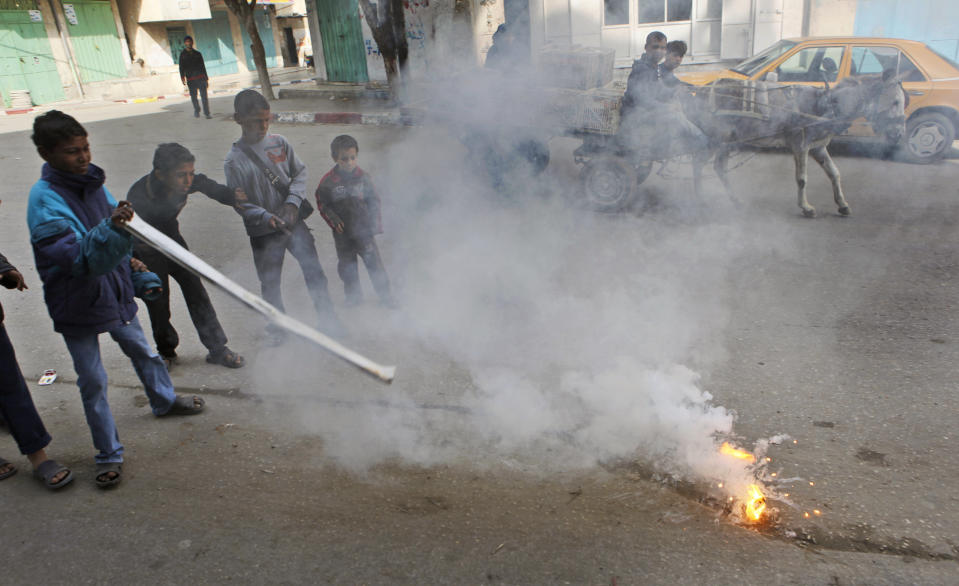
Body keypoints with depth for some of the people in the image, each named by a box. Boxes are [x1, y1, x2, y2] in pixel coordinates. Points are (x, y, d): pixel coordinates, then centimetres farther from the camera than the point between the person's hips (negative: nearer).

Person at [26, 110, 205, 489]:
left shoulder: (90, 181, 0)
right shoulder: (45, 199, -23)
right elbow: (78, 258, -33)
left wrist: (138, 274, 13)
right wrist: (111, 229, -49)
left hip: (114, 294, 7)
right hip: (77, 306, -6)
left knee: (142, 352, 25)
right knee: (93, 382, 5)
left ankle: (164, 400, 51)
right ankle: (109, 454, 20)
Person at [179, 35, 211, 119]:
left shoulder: (197, 54, 14)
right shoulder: (183, 54, 10)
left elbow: (203, 66, 17)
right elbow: (181, 67, 6)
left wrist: (206, 78, 13)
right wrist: (182, 77, -8)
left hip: (201, 78, 0)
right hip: (190, 79, 0)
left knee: (204, 96, -10)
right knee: (193, 96, 2)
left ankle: (207, 113, -10)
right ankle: (196, 111, 23)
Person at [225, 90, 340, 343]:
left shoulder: (280, 143, -3)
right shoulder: (234, 160, -13)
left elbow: (300, 173, 5)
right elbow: (240, 203, -11)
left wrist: (293, 202, -11)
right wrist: (267, 218, -26)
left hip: (293, 221, 3)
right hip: (263, 233, -2)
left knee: (314, 271, 7)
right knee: (270, 283, 12)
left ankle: (327, 318, 27)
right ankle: (276, 326, 34)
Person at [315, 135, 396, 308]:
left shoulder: (363, 177, -4)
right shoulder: (328, 182, -8)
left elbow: (374, 201, 4)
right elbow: (322, 204, 1)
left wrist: (375, 224, 0)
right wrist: (333, 220, -13)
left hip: (364, 229, 0)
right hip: (343, 233, 0)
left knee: (374, 262, 3)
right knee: (347, 265, 12)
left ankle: (385, 295, 17)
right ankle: (353, 295, 32)